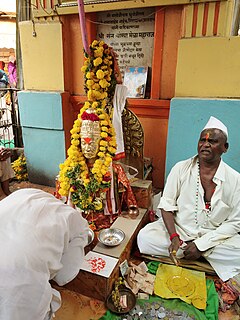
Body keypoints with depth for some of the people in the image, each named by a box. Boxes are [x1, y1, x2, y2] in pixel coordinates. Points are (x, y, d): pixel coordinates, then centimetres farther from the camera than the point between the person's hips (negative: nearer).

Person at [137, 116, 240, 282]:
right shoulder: (181, 169, -6)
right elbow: (167, 205, -4)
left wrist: (201, 244, -14)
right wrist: (174, 237, -18)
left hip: (213, 236, -1)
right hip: (177, 230, 2)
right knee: (145, 236, -23)